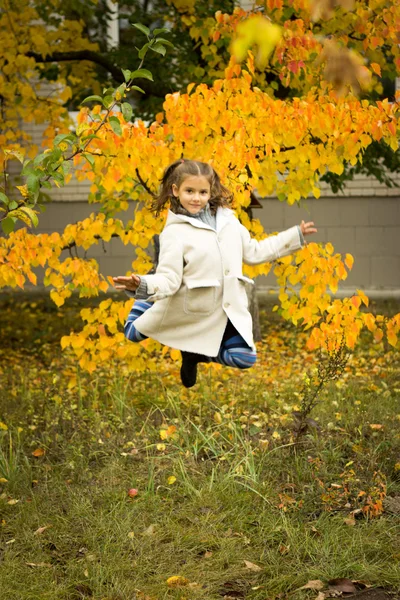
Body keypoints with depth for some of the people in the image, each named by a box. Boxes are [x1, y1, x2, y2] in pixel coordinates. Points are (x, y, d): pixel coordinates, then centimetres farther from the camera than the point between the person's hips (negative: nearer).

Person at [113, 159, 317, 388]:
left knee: (244, 359, -4)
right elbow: (169, 278, -19)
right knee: (135, 334, 0)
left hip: (229, 310, 4)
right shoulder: (174, 232, -12)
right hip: (193, 313, -4)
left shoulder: (227, 218, 4)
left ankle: (196, 352, 19)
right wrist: (143, 286, -42)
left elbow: (253, 252, 15)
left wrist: (295, 236, 17)